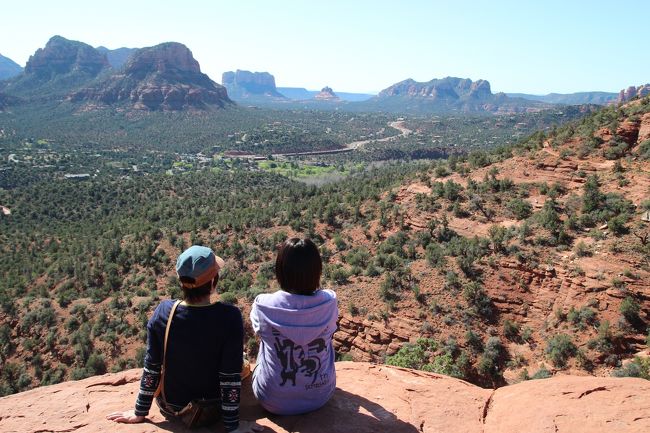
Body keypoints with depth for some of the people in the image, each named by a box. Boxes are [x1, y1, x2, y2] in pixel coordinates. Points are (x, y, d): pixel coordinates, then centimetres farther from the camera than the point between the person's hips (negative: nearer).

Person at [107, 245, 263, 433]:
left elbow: (151, 367, -10)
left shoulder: (164, 312, -20)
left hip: (171, 408, 2)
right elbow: (231, 377, -22)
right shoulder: (229, 317, -27)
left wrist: (140, 412, 4)